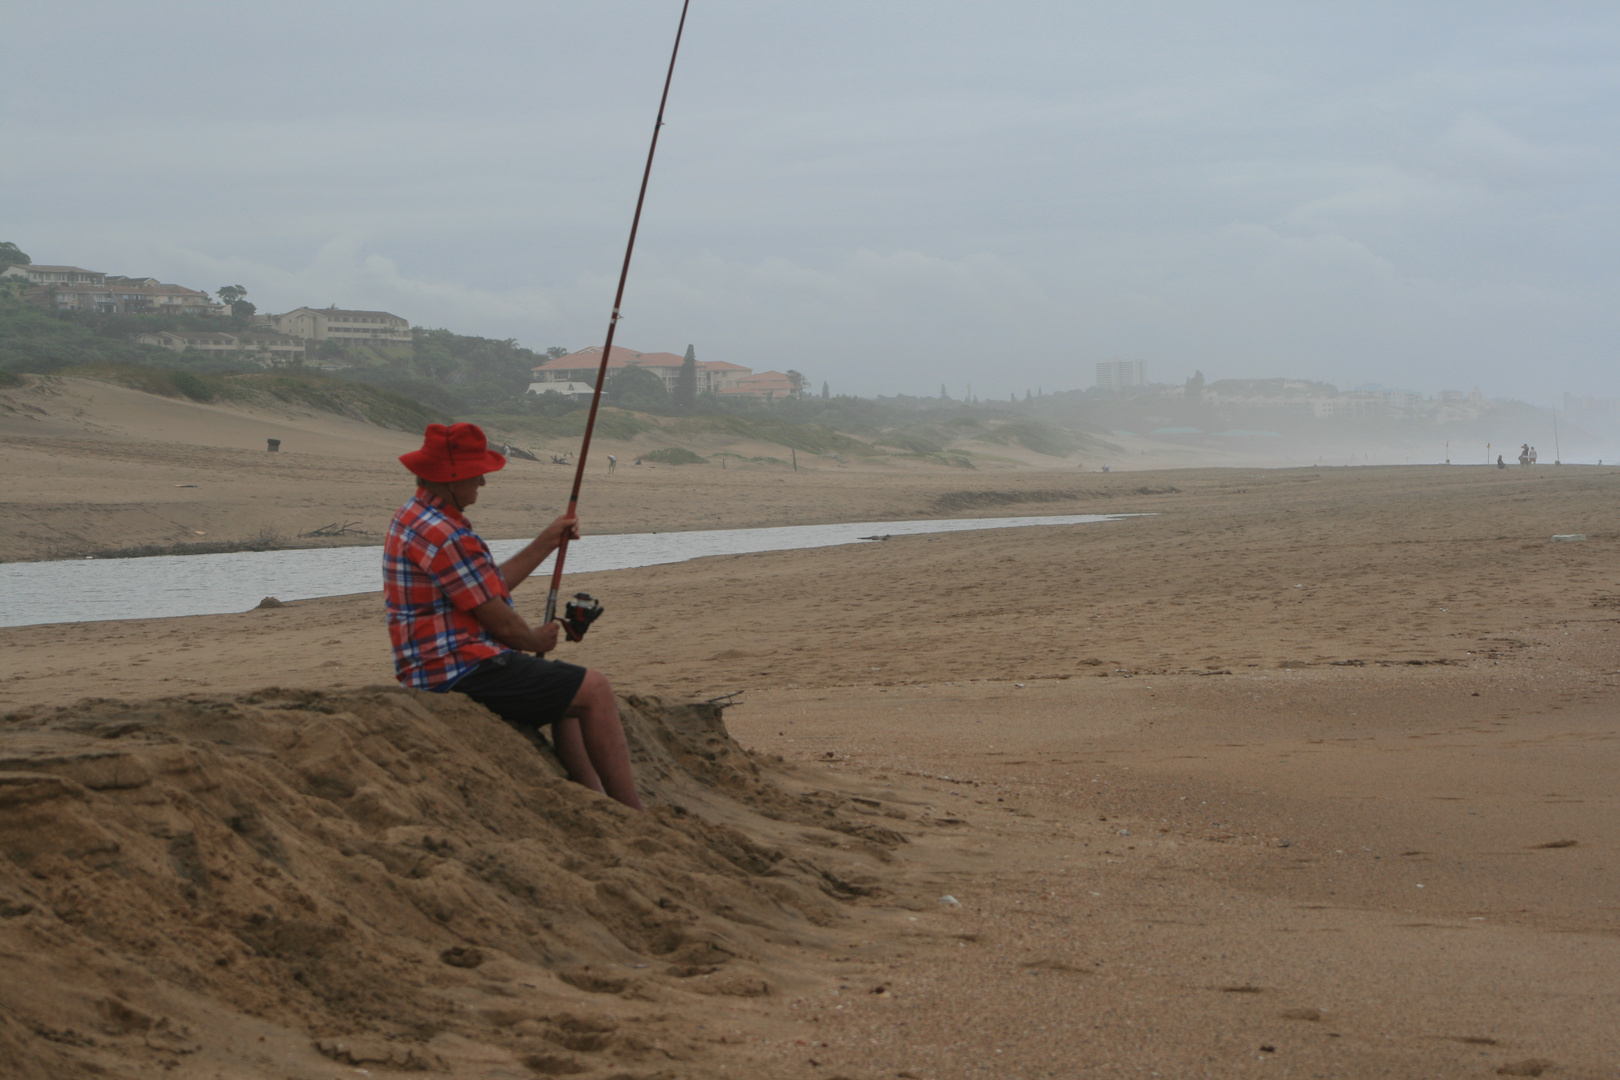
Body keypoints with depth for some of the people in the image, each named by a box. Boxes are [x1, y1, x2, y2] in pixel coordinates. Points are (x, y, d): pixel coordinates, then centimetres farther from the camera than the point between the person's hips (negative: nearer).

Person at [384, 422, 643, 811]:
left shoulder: (414, 518, 15)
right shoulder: (443, 535, -21)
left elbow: (493, 588, 21)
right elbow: (500, 621, -17)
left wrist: (547, 543, 19)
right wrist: (535, 640, 4)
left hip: (434, 671, 12)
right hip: (458, 672, -12)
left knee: (570, 691, 23)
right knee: (593, 689, -10)